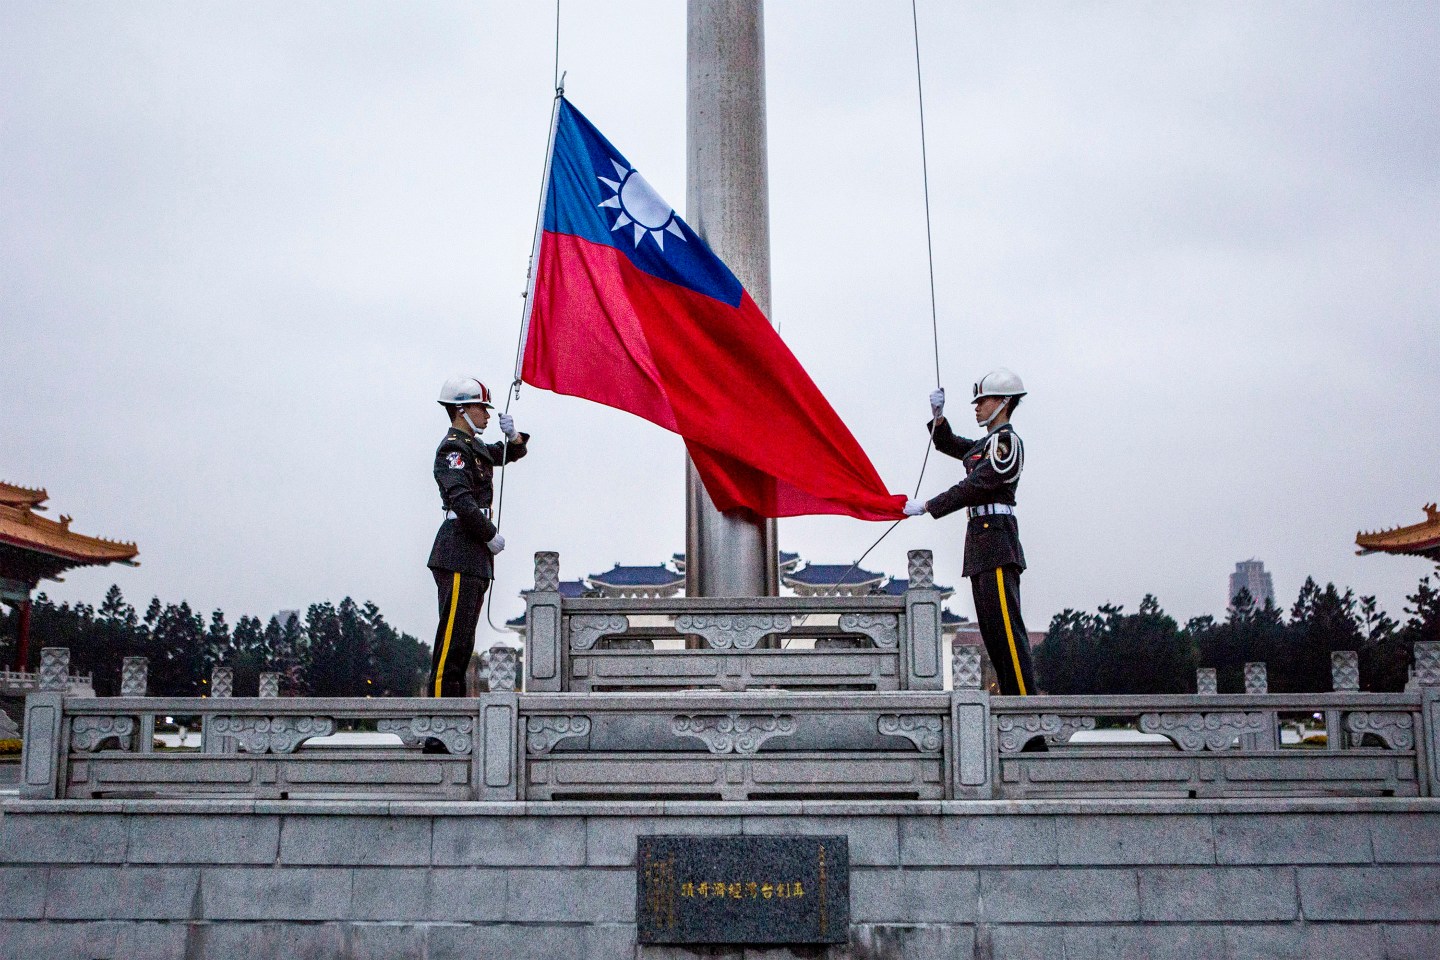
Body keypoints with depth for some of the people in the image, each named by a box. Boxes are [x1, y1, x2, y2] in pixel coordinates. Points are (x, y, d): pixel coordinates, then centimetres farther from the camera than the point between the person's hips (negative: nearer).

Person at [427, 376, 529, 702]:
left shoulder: (475, 447, 20)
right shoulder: (453, 449, -9)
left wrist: (512, 436, 11)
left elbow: (511, 454, 34)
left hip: (476, 555, 10)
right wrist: (492, 535, -14)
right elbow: (462, 501, -21)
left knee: (464, 638, 11)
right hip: (458, 555, -10)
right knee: (453, 635, -13)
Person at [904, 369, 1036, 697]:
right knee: (991, 625, 7)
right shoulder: (986, 444, 20)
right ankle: (1011, 697, 9)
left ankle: (1026, 697, -15)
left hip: (996, 536, -10)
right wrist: (938, 415, 14)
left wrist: (926, 507, -11)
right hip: (981, 537, 10)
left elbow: (973, 486, -15)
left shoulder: (1006, 442, -9)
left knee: (1005, 623, -13)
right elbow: (947, 444, 33)